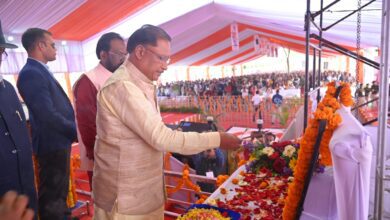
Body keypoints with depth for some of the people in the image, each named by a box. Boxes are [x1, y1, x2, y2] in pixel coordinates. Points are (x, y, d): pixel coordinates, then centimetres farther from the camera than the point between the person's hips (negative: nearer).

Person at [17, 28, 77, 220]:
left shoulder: (40, 71, 12)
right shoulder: (31, 73, -18)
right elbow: (48, 115, -24)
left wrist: (74, 130, 11)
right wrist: (77, 131, -15)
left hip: (59, 141, 10)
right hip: (52, 144, -9)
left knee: (59, 191, 24)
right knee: (52, 195, 5)